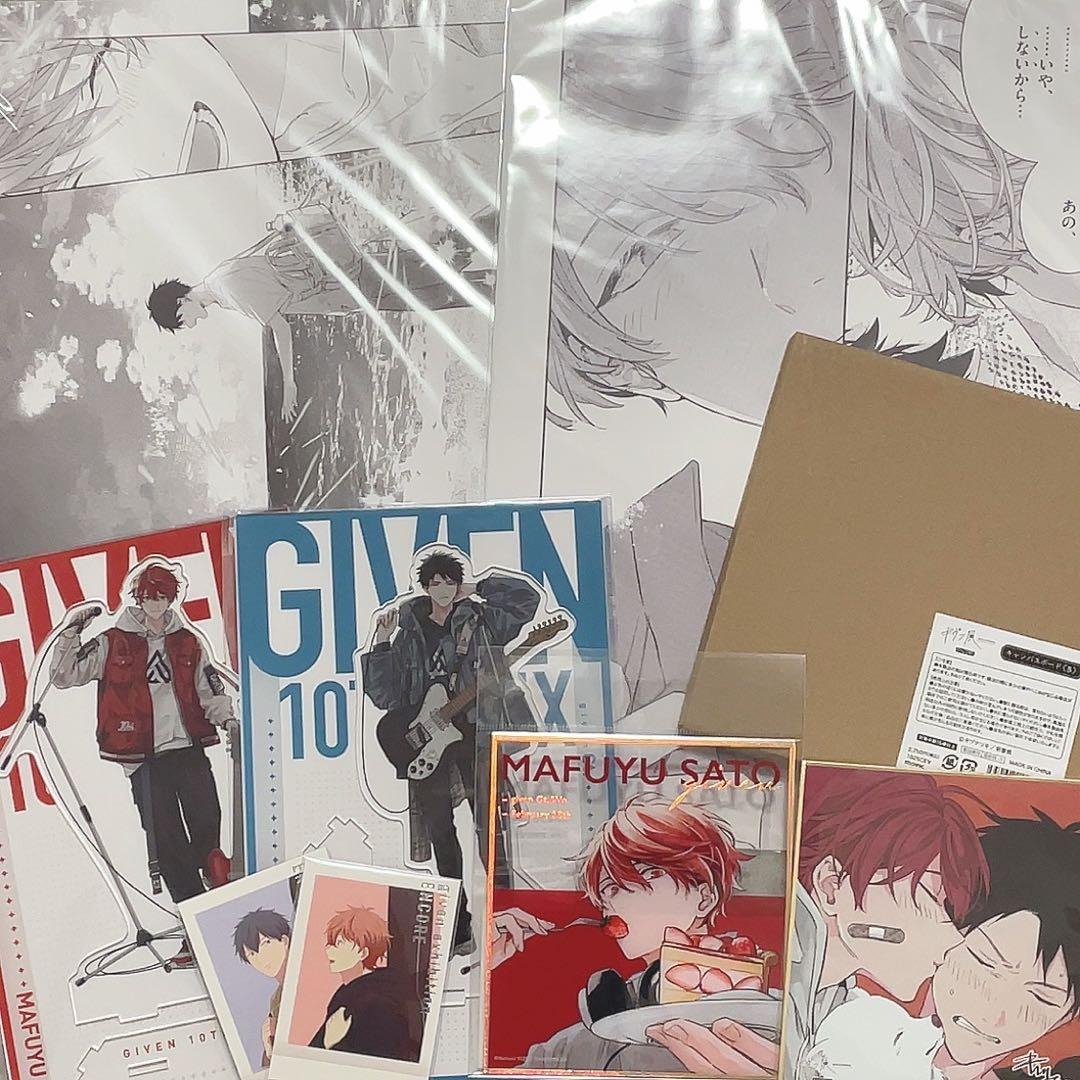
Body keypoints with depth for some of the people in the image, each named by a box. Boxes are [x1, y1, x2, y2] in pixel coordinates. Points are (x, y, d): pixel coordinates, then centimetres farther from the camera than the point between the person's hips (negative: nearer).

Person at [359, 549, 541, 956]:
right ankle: (458, 926, 17)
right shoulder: (408, 632, 10)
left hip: (474, 731, -2)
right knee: (440, 832, 7)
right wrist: (380, 643, -3)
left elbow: (527, 595, -2)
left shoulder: (480, 620, 6)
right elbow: (384, 695, 7)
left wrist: (476, 589, 0)